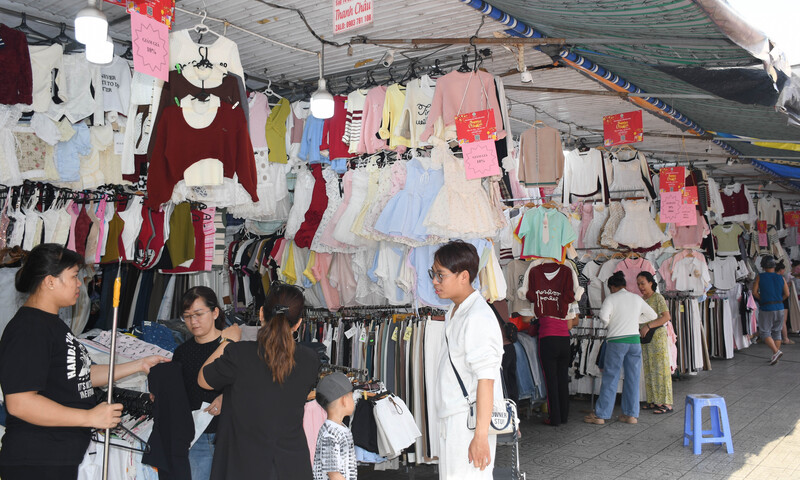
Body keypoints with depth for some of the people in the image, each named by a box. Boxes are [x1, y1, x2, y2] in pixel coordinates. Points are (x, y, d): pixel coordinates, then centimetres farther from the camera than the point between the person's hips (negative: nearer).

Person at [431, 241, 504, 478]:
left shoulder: (477, 318, -19)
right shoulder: (453, 313, 12)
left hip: (471, 421, -9)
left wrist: (481, 436, -21)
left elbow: (486, 379, -22)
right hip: (452, 420, 10)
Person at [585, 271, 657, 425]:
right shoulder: (637, 298, 11)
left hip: (616, 340, -4)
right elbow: (653, 316, 20)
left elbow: (603, 316, -20)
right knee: (632, 378, 9)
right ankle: (631, 414, 13)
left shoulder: (611, 298, -3)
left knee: (610, 378, -1)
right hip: (634, 339, 4)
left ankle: (600, 415, 3)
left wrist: (608, 324, 1)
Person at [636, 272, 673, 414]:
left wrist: (648, 326, -22)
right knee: (649, 369, 8)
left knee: (661, 368, -6)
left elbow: (666, 317, -17)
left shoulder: (658, 297, -7)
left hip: (658, 335, -8)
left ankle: (666, 404, -3)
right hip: (646, 338, 8)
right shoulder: (642, 300, 14)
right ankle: (655, 401, 14)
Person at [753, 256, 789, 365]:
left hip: (766, 308, -4)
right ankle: (775, 357, 13)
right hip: (779, 308, 4)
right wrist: (778, 300, 15)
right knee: (777, 332, 12)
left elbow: (754, 292, -8)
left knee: (764, 332, 1)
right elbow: (787, 294, 1)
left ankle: (776, 351, -17)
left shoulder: (760, 277, -4)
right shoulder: (781, 278, 3)